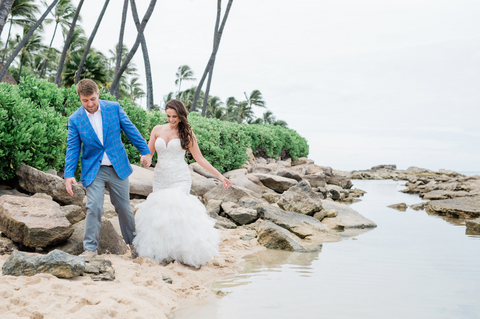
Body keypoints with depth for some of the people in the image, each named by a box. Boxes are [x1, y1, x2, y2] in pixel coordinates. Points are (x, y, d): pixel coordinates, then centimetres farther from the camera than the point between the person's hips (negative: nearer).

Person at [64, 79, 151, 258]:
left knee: (124, 207, 10)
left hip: (118, 167, 1)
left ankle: (133, 242, 29)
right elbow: (72, 148, -2)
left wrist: (144, 150, 1)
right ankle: (90, 248, 0)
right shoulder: (75, 119, -4)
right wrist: (69, 174, -10)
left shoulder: (114, 108, -3)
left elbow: (130, 130, 3)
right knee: (94, 208, -13)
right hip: (93, 171, -1)